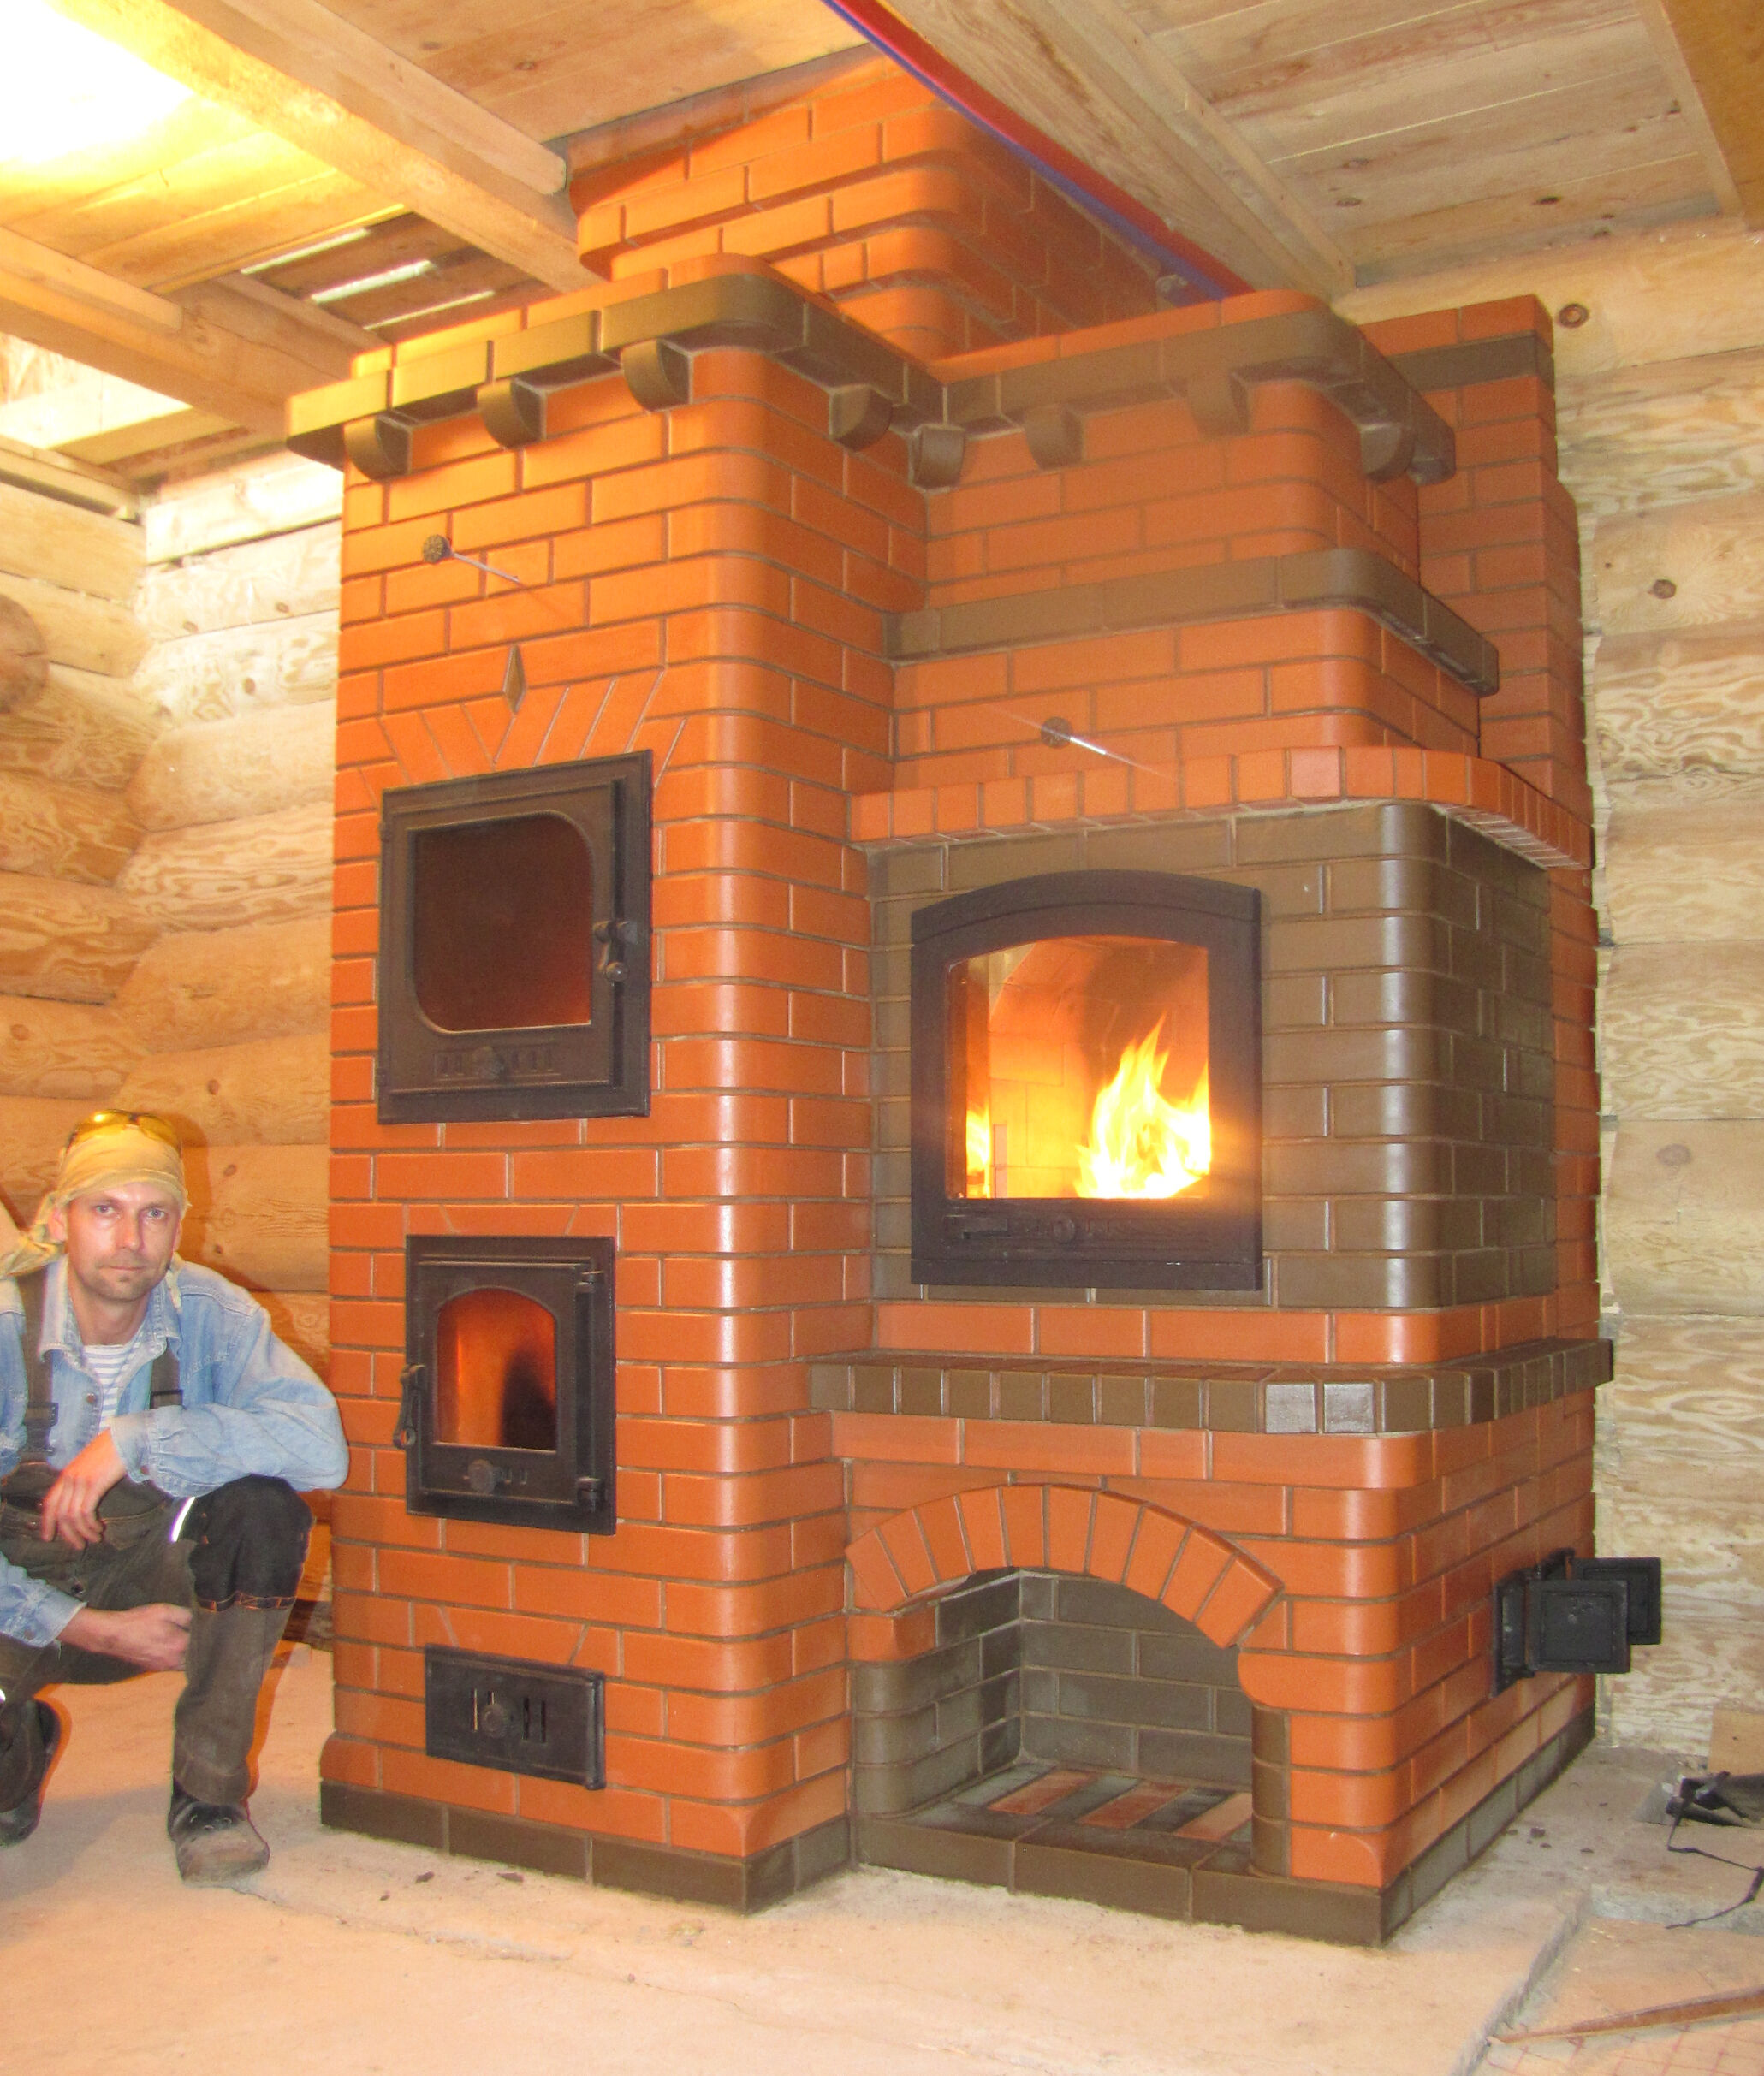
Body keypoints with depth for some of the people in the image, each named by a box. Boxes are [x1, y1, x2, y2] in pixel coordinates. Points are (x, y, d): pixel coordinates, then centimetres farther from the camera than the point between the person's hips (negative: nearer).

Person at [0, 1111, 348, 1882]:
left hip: (153, 1579, 2)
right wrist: (96, 1629, -24)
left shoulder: (207, 1312, -13)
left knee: (265, 1508, -28)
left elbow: (321, 1448, -28)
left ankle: (209, 1790, -12)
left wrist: (137, 1440, -33)